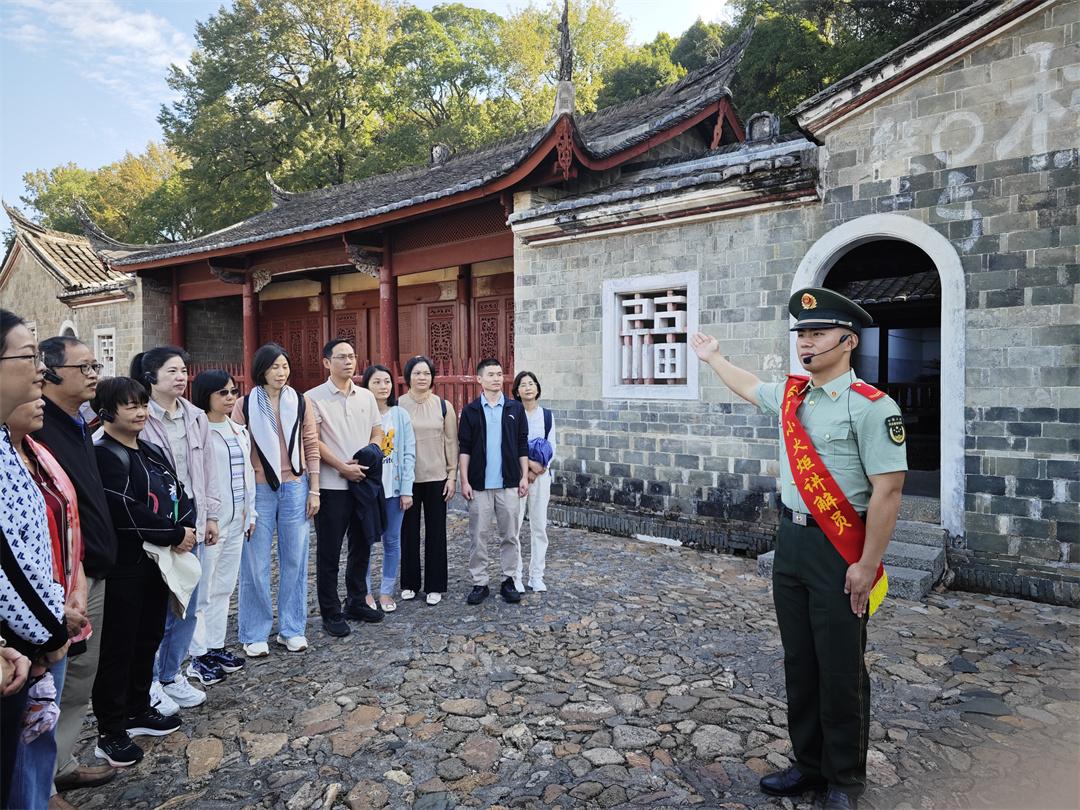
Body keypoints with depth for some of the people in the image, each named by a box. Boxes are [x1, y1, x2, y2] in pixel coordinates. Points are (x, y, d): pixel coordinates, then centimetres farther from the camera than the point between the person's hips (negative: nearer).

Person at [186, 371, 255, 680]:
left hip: (236, 521, 8)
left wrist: (250, 514, 17)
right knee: (202, 590, 1)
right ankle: (198, 652, 12)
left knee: (224, 587, 15)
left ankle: (216, 646, 26)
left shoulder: (240, 432, 13)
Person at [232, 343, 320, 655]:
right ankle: (254, 634, 18)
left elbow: (311, 448, 6)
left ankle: (292, 629, 21)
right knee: (255, 564, 4)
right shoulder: (245, 405, -1)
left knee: (295, 560, 8)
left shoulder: (301, 403, 4)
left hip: (295, 488, 2)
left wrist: (314, 490, 3)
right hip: (259, 489, -2)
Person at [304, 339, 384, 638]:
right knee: (329, 552, 4)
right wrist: (342, 467, -14)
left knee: (361, 547, 14)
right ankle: (331, 613, 16)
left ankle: (356, 602, 30)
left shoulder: (366, 396, 9)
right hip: (331, 486, -5)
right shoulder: (314, 397, -6)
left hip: (363, 482, 5)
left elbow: (377, 432, 13)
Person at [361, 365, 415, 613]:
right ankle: (365, 592, 19)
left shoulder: (401, 415, 3)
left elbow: (409, 454, 1)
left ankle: (386, 592, 20)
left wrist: (406, 490, -5)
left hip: (393, 488, 2)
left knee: (392, 541, 8)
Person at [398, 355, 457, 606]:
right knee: (409, 530, 7)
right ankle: (410, 583, 23)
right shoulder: (398, 405, -1)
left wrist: (452, 476, 1)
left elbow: (451, 442, 5)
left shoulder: (443, 406, 3)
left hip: (436, 478, 1)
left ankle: (435, 586, 17)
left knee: (436, 531, 5)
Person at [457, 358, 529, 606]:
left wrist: (524, 477, 1)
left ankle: (508, 580, 19)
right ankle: (479, 583, 15)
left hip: (509, 483, 1)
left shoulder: (515, 408, 5)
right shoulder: (470, 410, 2)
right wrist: (464, 481, -5)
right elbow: (464, 448, 1)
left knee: (509, 535, 7)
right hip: (479, 484, -1)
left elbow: (522, 445, 6)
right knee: (478, 536, 4)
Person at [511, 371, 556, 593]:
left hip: (541, 475, 3)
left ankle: (536, 576, 17)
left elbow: (552, 448, 5)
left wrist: (538, 469, -8)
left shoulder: (547, 415, 7)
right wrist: (528, 463, -16)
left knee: (539, 526, 6)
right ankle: (514, 576, 8)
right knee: (514, 526, -2)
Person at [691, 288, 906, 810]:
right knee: (799, 662, 16)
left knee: (840, 670, 6)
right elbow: (748, 387, 30)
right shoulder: (789, 394, 7)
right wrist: (713, 357, 43)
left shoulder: (871, 406, -15)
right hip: (790, 540, 7)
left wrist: (867, 566, -17)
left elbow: (887, 491, -17)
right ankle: (810, 763, 32)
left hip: (839, 551, -7)